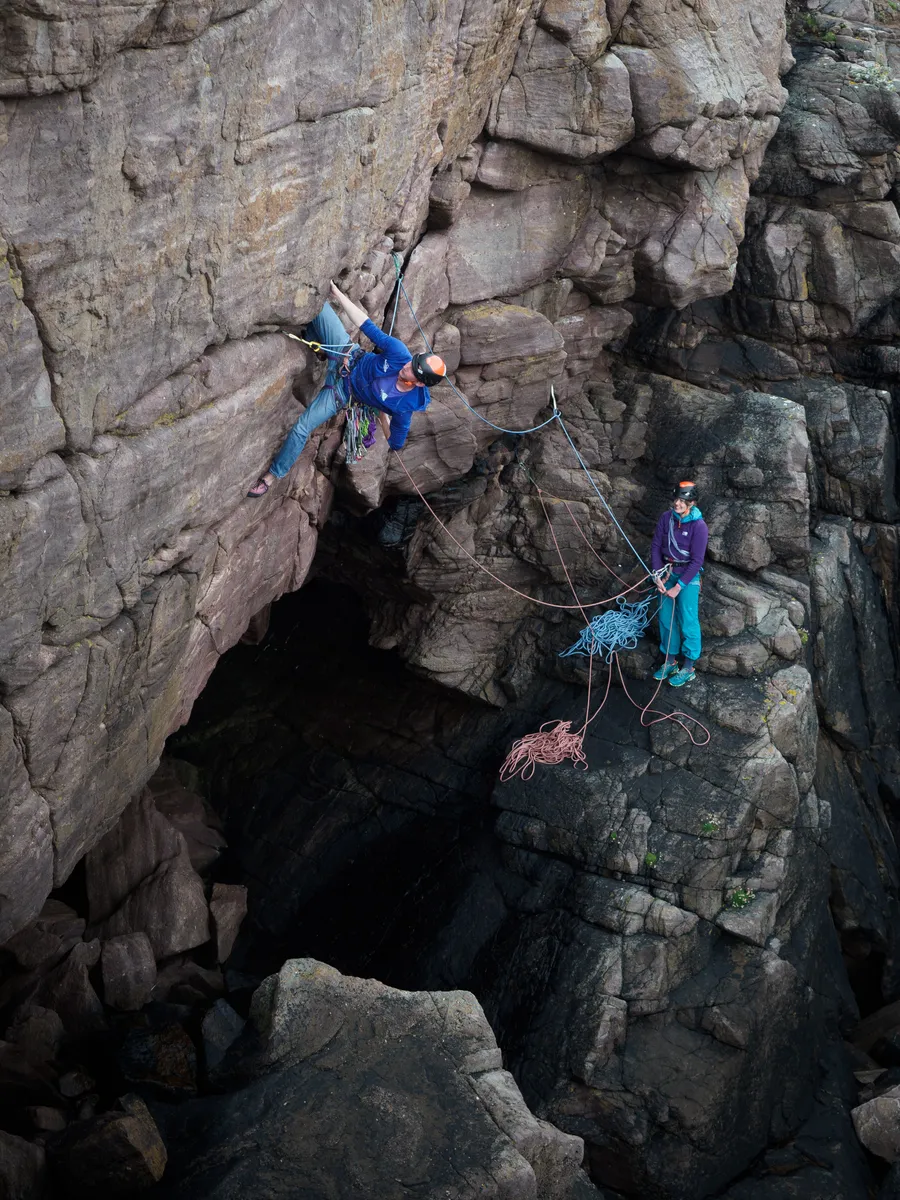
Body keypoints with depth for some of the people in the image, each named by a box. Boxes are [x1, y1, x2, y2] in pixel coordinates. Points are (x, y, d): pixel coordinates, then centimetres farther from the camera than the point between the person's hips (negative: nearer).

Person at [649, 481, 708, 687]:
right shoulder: (666, 518, -5)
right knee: (666, 619, 11)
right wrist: (658, 575, -7)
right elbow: (656, 546, 1)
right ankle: (670, 661, 26)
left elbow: (696, 561, -17)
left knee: (687, 622, -2)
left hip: (688, 577, -5)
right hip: (667, 573, 5)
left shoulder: (699, 526, -19)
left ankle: (688, 668, 9)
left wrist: (678, 586, -17)